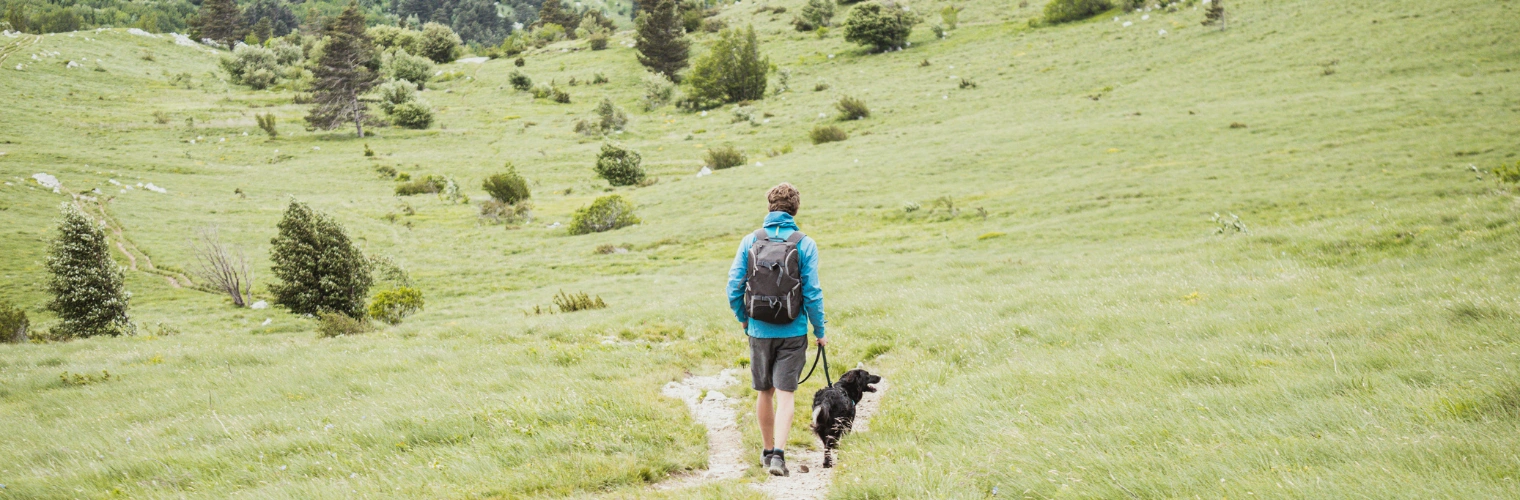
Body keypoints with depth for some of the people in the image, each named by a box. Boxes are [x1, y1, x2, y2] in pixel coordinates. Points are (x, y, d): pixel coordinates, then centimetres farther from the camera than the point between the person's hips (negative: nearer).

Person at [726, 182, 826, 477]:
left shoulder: (750, 241, -2)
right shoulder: (805, 245, -7)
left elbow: (734, 286, 0)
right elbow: (812, 293, -7)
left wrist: (742, 318, 17)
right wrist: (819, 331, 5)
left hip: (759, 331, 2)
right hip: (793, 332, -2)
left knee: (765, 392, 16)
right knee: (785, 394, -1)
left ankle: (768, 451, 29)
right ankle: (778, 454, -15)